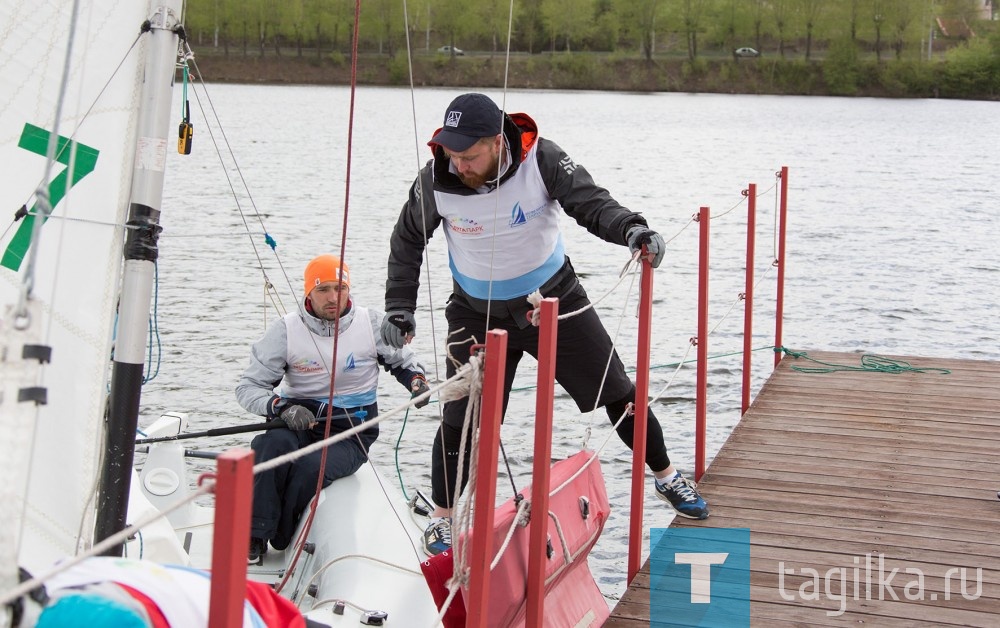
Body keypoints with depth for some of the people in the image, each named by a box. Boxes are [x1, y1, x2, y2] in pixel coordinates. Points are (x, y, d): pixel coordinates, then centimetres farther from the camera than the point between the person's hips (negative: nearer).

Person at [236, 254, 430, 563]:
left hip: (351, 435, 0)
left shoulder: (373, 324, 1)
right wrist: (281, 407, -24)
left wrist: (418, 383, -6)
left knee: (311, 466, -32)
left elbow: (403, 362, 18)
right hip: (299, 423, 1)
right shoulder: (286, 330, -3)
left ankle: (282, 542, -8)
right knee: (271, 444, -34)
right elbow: (248, 387, -4)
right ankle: (253, 539, -24)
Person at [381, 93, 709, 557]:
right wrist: (399, 306, -8)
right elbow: (407, 240, -4)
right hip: (478, 313, 0)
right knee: (460, 419, -5)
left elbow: (591, 202, -27)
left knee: (618, 393, 10)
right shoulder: (436, 179, -20)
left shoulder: (541, 160, -24)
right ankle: (441, 518, 17)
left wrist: (630, 228, -48)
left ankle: (665, 476, 33)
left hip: (555, 299, 1)